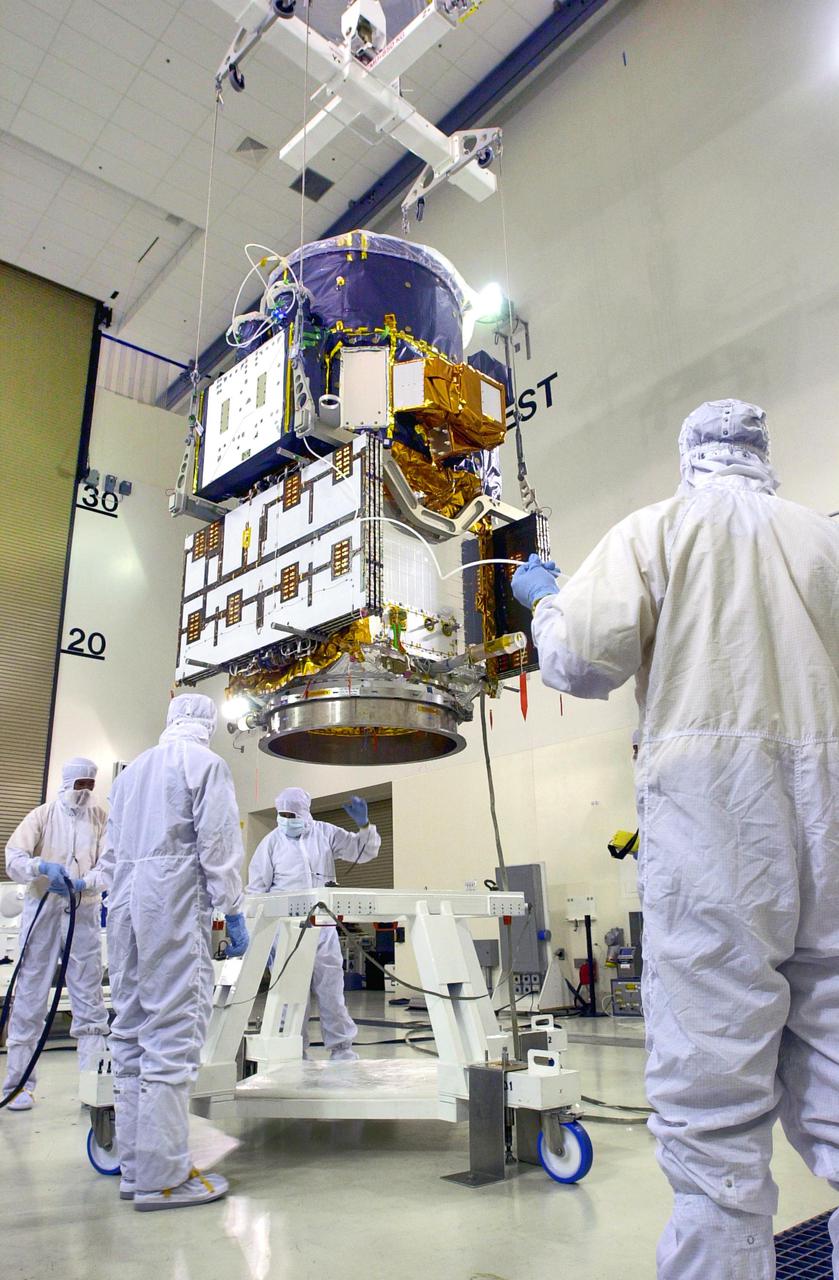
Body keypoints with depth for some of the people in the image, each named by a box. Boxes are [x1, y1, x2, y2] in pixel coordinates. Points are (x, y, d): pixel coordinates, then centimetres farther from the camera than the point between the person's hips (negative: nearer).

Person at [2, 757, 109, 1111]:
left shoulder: (101, 819, 5)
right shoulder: (43, 815, 2)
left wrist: (81, 883, -22)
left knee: (89, 997, 4)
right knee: (30, 997, 3)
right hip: (42, 910, -1)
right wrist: (43, 867, -25)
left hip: (84, 914, 1)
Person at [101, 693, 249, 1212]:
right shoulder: (206, 764, -2)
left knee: (132, 1029, 10)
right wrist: (232, 910, -5)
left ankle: (135, 1167, 16)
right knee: (173, 1032, -6)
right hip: (175, 904, -8)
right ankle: (162, 1178, -4)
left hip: (126, 902, 8)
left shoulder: (132, 769, 20)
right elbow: (218, 842, -9)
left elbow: (112, 848, 21)